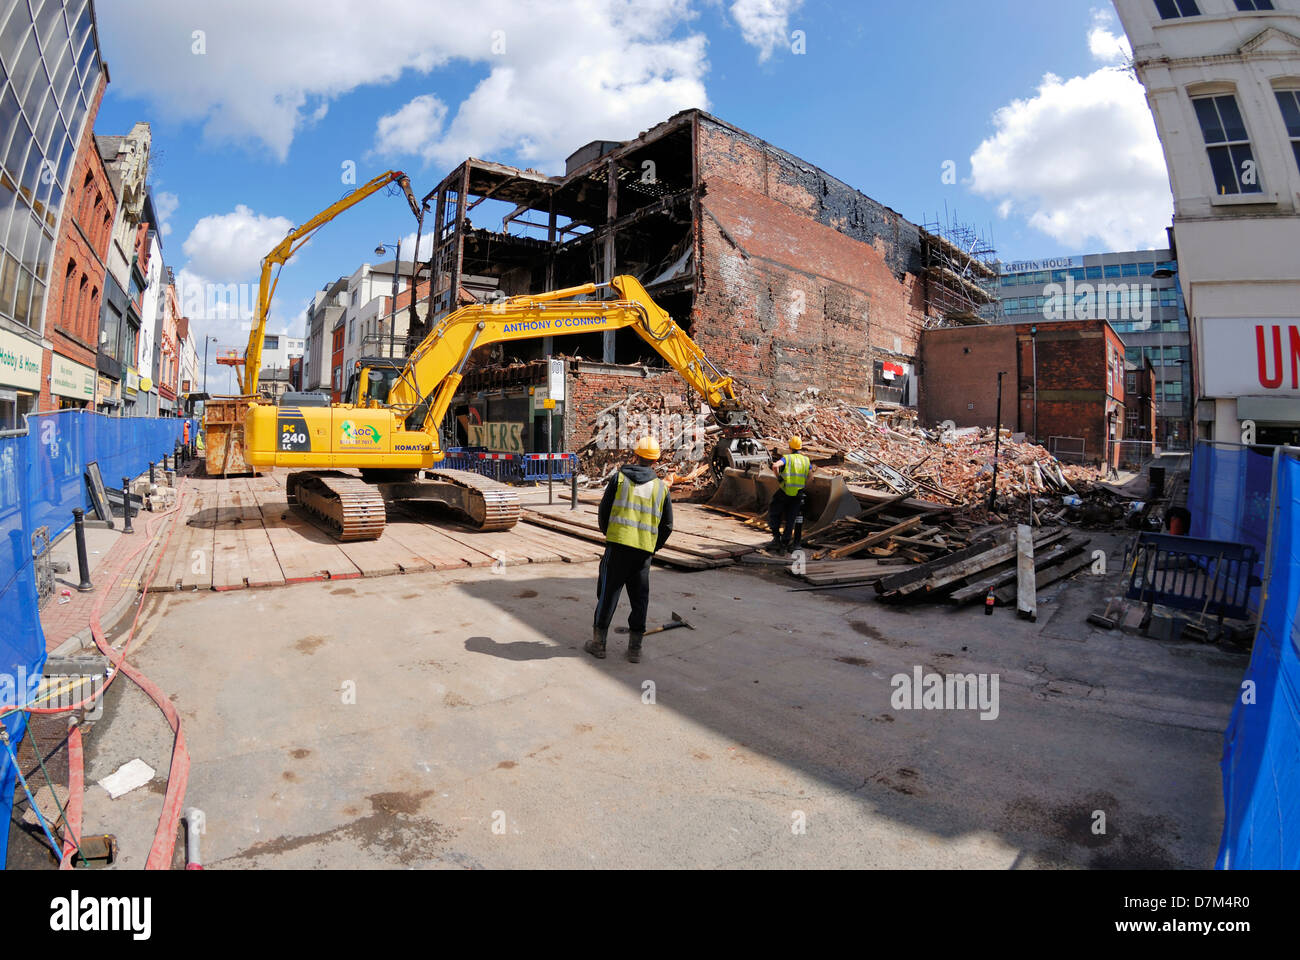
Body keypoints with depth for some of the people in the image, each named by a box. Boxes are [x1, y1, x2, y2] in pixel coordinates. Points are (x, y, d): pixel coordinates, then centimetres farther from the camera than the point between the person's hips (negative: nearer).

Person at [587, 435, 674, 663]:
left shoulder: (619, 478, 2)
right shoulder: (661, 487, 8)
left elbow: (604, 510, 5)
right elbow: (667, 525, 10)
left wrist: (606, 532, 24)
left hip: (618, 544, -2)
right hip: (644, 550, 2)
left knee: (608, 593, 8)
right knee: (640, 598, 12)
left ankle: (598, 643, 16)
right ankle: (635, 649, 17)